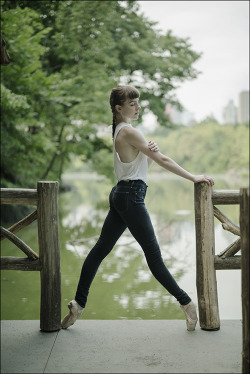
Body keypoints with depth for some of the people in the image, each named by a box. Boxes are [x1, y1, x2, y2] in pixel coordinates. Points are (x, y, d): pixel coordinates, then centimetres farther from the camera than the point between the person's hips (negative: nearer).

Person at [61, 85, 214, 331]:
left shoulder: (121, 131, 17)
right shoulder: (128, 131, -13)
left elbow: (142, 164, 17)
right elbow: (163, 160, -13)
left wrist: (149, 152, -6)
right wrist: (194, 178, -8)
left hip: (121, 195, 10)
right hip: (131, 196, -10)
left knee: (101, 249, 9)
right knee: (153, 253, -4)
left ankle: (78, 304, 13)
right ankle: (186, 303, 5)